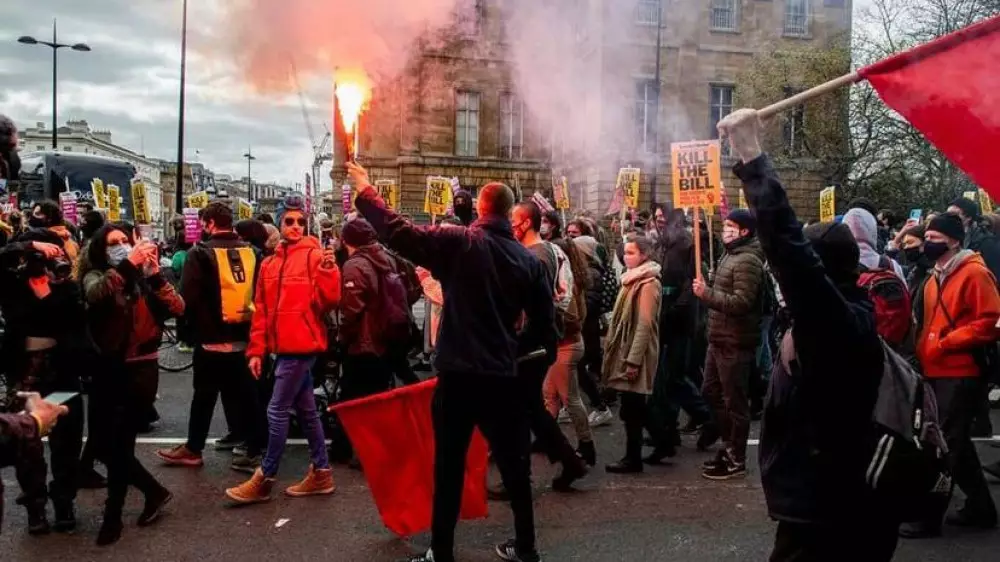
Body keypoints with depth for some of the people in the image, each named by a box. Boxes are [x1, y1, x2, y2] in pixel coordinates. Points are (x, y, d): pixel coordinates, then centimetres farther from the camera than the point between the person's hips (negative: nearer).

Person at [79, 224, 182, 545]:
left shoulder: (143, 280, 1)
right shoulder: (96, 276, 1)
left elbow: (177, 309, -12)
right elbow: (95, 294, -24)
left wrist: (155, 274, -22)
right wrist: (128, 264, -32)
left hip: (140, 370, -2)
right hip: (107, 370, 2)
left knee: (119, 444, 0)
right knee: (102, 445, 7)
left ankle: (113, 516, 19)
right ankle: (154, 491, 27)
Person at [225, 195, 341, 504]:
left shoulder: (314, 255, -7)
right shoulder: (269, 263, 12)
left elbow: (328, 301, -14)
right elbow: (261, 310, 13)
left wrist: (327, 270, -30)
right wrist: (257, 350, 10)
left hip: (303, 345, -7)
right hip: (284, 347, 7)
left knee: (277, 410, -4)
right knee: (305, 410, 13)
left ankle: (265, 478, 7)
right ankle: (321, 473, 23)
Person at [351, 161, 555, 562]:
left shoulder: (459, 242, -8)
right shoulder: (529, 260, 4)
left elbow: (397, 232, -9)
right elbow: (544, 324, 7)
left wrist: (364, 189, 3)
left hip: (459, 374, -3)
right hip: (504, 375, 4)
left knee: (449, 466, 7)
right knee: (513, 463, 15)